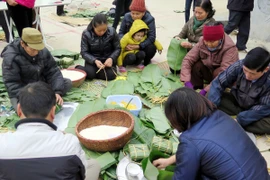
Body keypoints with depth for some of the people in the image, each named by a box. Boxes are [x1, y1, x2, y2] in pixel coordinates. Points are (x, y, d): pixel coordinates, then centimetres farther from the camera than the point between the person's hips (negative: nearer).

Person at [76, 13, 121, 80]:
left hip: (107, 59, 1)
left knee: (110, 75, -26)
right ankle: (77, 68, 3)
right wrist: (94, 61, -29)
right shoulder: (86, 34, -15)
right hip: (92, 59, -1)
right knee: (90, 74, -28)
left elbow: (117, 48, -5)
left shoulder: (112, 32, -14)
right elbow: (84, 52, -12)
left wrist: (111, 58, -24)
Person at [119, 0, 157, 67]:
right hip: (129, 45, 3)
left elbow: (152, 37, -26)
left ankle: (146, 61, 2)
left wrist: (139, 46, -38)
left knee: (151, 48, -33)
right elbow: (121, 32, -8)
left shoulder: (149, 19, -19)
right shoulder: (127, 17, -11)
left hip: (143, 44, -3)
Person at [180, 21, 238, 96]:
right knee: (196, 65, -23)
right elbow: (188, 60, -24)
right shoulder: (201, 43, -19)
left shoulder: (230, 48, -31)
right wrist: (187, 81, -38)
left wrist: (206, 90, -47)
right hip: (209, 71, 4)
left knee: (218, 73, -35)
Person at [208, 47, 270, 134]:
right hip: (236, 101, 3)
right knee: (208, 97, -19)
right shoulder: (238, 66, -24)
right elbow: (218, 83, -18)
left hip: (255, 110, -2)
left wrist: (239, 120, -33)